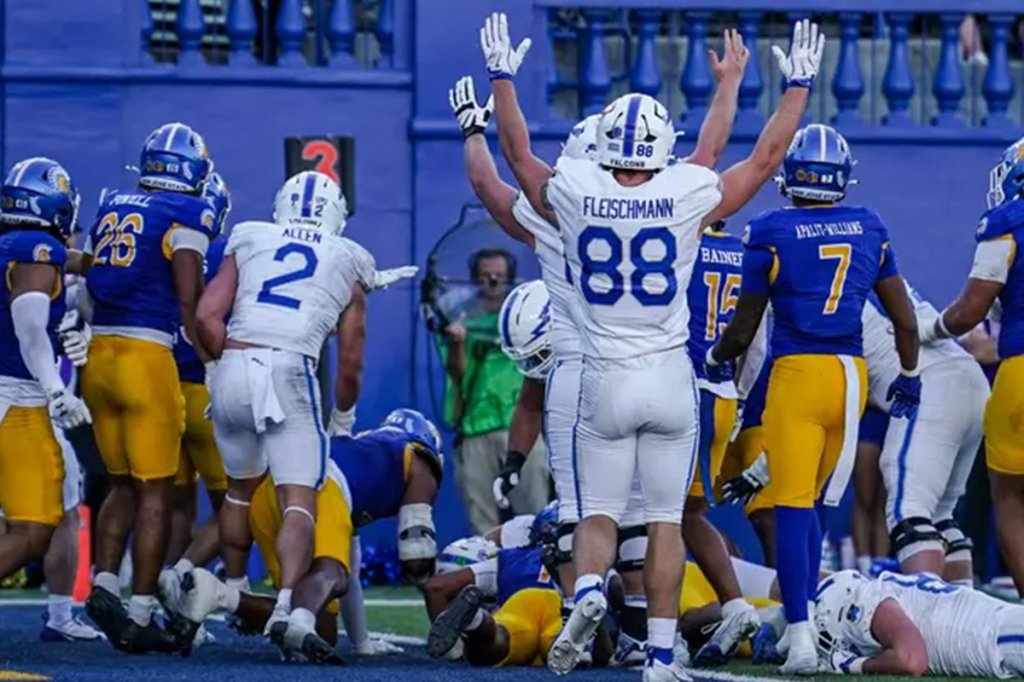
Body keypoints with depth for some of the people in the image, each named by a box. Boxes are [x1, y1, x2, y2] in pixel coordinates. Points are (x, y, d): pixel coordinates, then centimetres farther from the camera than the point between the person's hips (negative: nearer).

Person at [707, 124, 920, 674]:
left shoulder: (771, 234, -3)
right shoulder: (871, 230, 9)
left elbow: (743, 330, 3)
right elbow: (905, 320, 15)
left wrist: (714, 357, 24)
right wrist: (909, 377, 30)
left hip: (798, 375, -4)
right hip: (852, 375, 4)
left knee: (791, 505, -6)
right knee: (812, 501, 18)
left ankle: (800, 634, -16)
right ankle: (804, 614, 19)